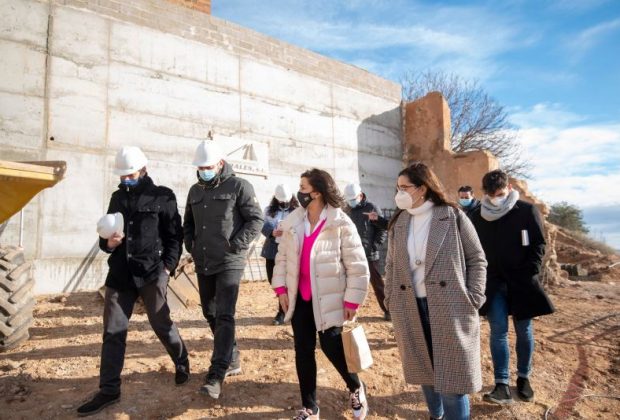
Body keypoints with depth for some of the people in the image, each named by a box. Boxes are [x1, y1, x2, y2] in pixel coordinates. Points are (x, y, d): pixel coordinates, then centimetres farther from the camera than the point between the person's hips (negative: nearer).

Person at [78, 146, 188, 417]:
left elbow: (174, 235, -3)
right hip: (120, 273, 5)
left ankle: (182, 363, 32)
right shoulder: (117, 197, 13)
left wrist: (167, 268, -11)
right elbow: (104, 237, 19)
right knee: (113, 332, 5)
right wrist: (108, 242, -4)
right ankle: (109, 391, 17)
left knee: (161, 325, 6)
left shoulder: (162, 196, -2)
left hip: (151, 272, -5)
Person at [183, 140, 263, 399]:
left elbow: (256, 220, -9)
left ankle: (216, 375, -6)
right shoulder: (195, 190, 12)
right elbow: (188, 223, 23)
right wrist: (190, 245, 7)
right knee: (210, 314, 14)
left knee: (224, 316, -10)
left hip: (229, 263, -7)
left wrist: (236, 245, -15)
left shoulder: (239, 186, -7)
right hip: (203, 264, 7)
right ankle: (232, 360, 31)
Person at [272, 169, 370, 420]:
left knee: (332, 348, 0)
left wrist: (352, 301, -12)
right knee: (303, 351, 9)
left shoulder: (341, 224, -12)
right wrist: (281, 289, 4)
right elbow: (282, 257, 11)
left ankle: (356, 388, 33)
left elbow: (358, 266, -11)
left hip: (328, 299, -5)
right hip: (300, 299, 5)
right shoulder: (292, 222, 3)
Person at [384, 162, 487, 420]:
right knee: (424, 371, 16)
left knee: (451, 377, 2)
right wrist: (390, 300, 5)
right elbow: (391, 266, 12)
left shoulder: (453, 217, -3)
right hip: (410, 310, 4)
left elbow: (477, 260, 0)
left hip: (449, 309, -4)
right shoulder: (398, 223, 7)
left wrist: (473, 299, -7)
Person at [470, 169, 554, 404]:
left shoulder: (527, 211, -4)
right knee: (498, 331, -3)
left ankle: (523, 378, 27)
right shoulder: (478, 216, 3)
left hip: (520, 282, -1)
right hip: (493, 283, 1)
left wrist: (528, 275, -10)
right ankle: (502, 386, 0)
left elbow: (538, 245, -3)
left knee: (524, 331, 9)